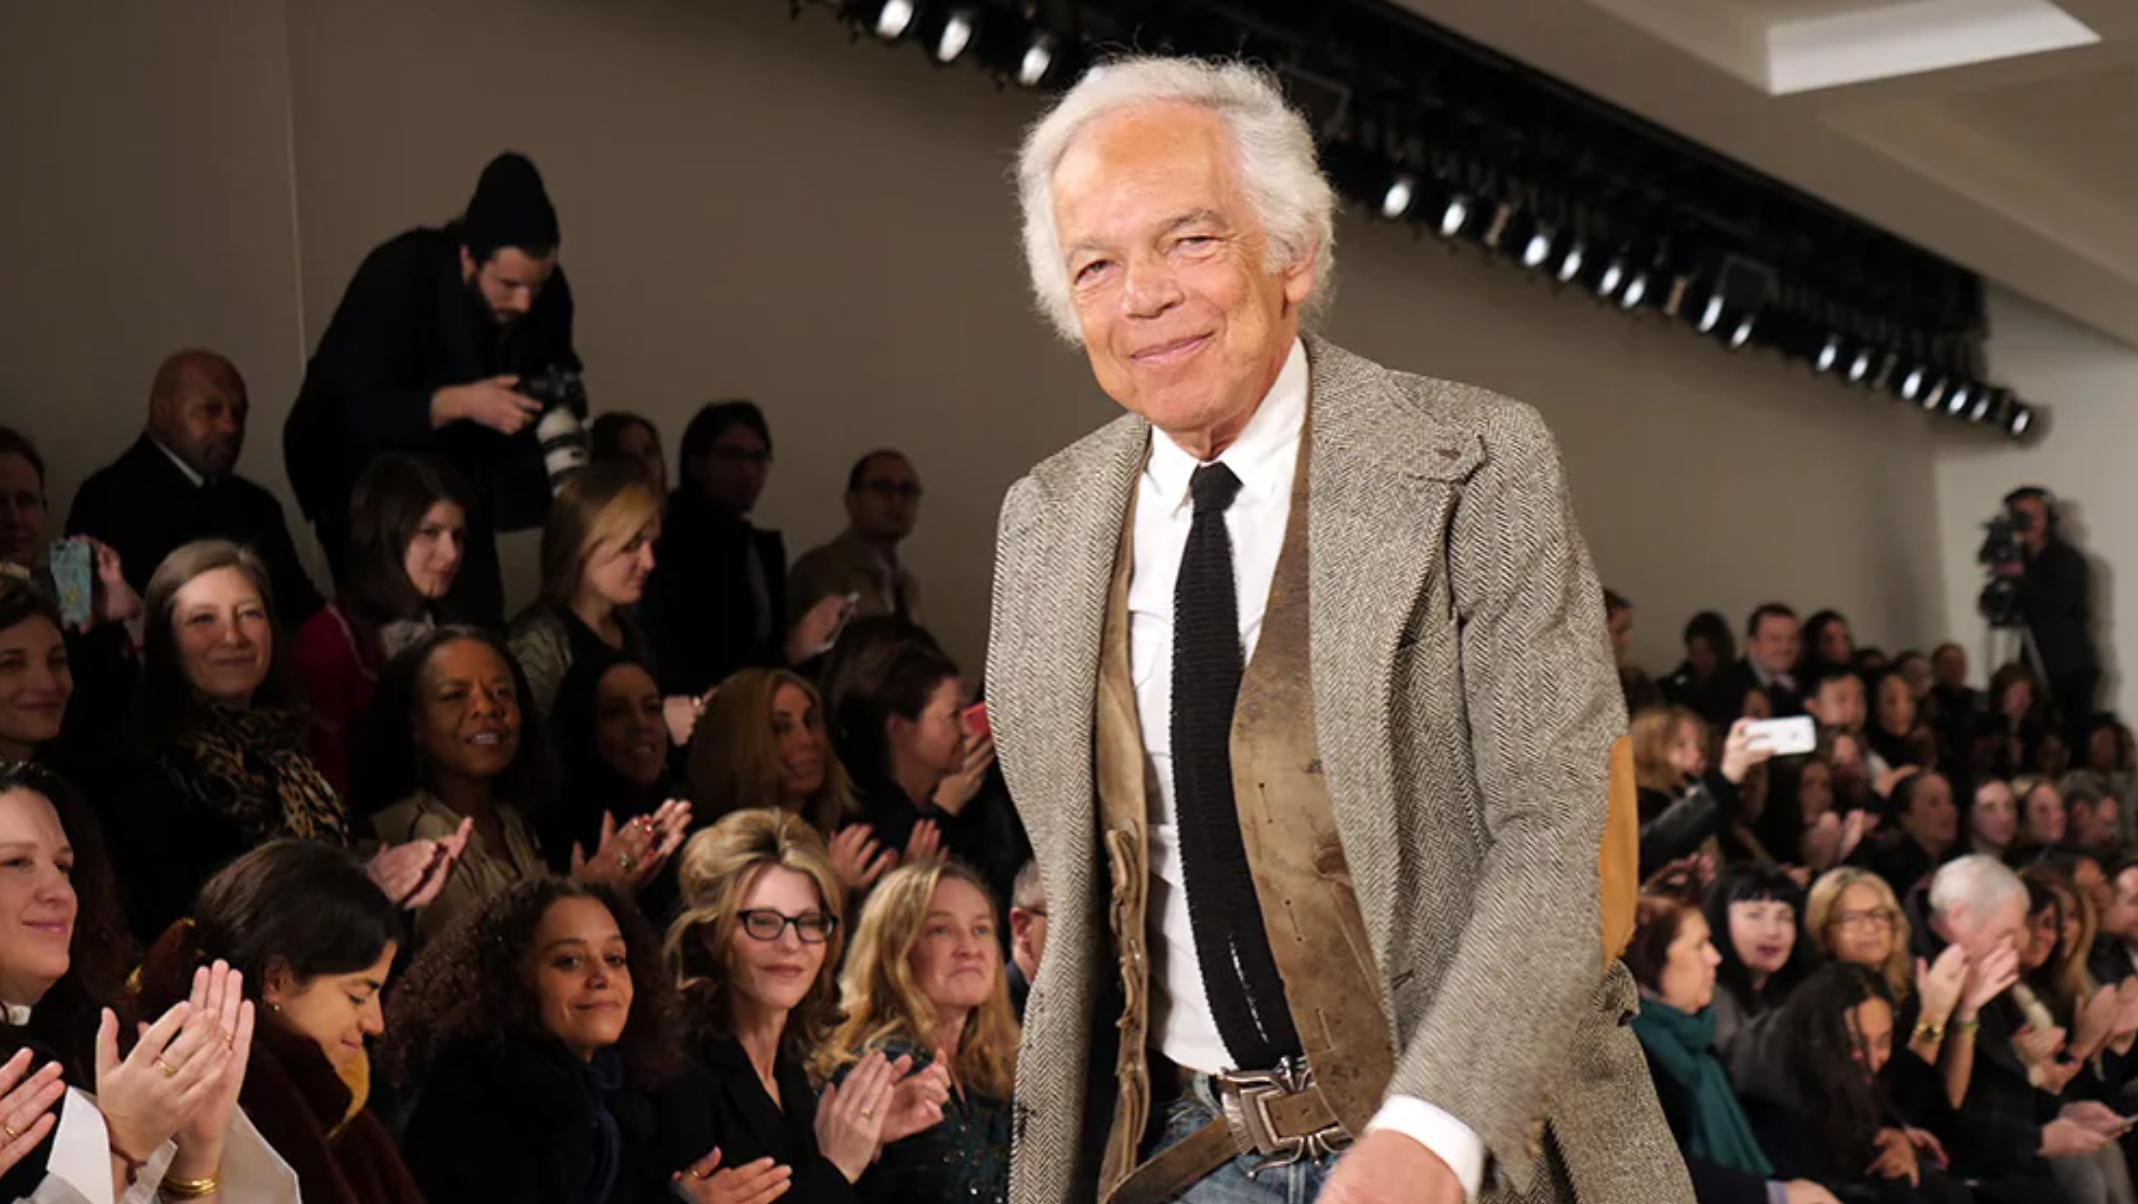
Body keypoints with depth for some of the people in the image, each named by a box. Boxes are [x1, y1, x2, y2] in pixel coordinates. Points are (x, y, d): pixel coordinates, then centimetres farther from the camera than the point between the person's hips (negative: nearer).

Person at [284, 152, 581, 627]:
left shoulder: (546, 290, -15)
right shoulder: (398, 275, -29)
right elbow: (355, 413, -34)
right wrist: (459, 402, -47)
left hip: (453, 469, 5)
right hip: (361, 469, -4)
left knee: (480, 622, -3)